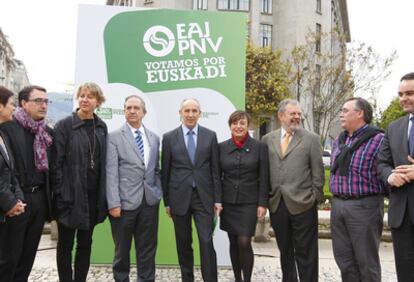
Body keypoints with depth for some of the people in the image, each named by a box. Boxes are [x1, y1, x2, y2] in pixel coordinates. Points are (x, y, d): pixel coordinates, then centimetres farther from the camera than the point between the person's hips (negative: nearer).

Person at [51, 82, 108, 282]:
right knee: (65, 244, 8)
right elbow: (56, 163, -9)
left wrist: (103, 194, 5)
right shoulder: (64, 125, -6)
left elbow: (103, 161, 8)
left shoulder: (101, 127, 7)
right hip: (71, 194, -4)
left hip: (93, 194, 4)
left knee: (85, 243, 14)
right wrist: (60, 194, -14)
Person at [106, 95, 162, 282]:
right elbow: (111, 173, -9)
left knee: (147, 249, 10)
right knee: (122, 249, 11)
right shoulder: (114, 137, -3)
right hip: (125, 201, -3)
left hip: (150, 201, 4)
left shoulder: (154, 138, 11)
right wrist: (114, 203, -15)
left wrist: (159, 193, 6)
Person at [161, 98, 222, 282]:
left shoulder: (210, 136, 3)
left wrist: (218, 199, 0)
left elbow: (215, 170, 4)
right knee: (183, 244, 10)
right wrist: (167, 201, 3)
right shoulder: (169, 137, 2)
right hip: (179, 197, 1)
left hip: (204, 196, 0)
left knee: (207, 242, -5)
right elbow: (165, 172, 4)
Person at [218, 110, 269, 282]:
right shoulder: (221, 147, 3)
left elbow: (264, 178, -2)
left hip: (249, 202, -2)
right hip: (227, 202, 3)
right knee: (233, 243, 10)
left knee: (244, 242, -9)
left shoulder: (260, 147, -2)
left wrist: (262, 203, -7)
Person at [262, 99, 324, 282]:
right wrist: (266, 198, 6)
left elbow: (318, 172, 0)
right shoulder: (268, 139, 9)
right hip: (277, 204, 3)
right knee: (285, 252, 16)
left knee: (305, 254, 4)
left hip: (302, 204, -3)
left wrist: (315, 198, -4)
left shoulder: (311, 139, 1)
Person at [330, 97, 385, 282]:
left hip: (364, 206, -7)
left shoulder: (378, 140, -12)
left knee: (366, 261, 4)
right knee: (344, 260, 13)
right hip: (337, 205, 7)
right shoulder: (338, 141, 11)